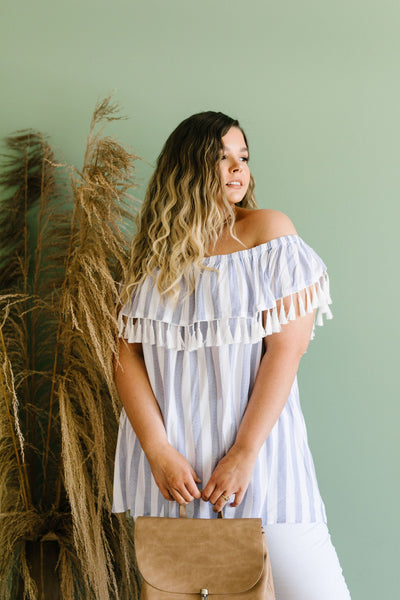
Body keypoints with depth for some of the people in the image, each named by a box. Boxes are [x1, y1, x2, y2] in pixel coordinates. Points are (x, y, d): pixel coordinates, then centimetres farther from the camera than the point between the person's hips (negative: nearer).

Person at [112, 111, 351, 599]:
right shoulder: (154, 251, 9)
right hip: (166, 454, 3)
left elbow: (286, 347, -8)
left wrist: (244, 454, -13)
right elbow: (127, 355, 2)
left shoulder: (267, 231, 0)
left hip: (256, 445, -2)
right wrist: (158, 450, -11)